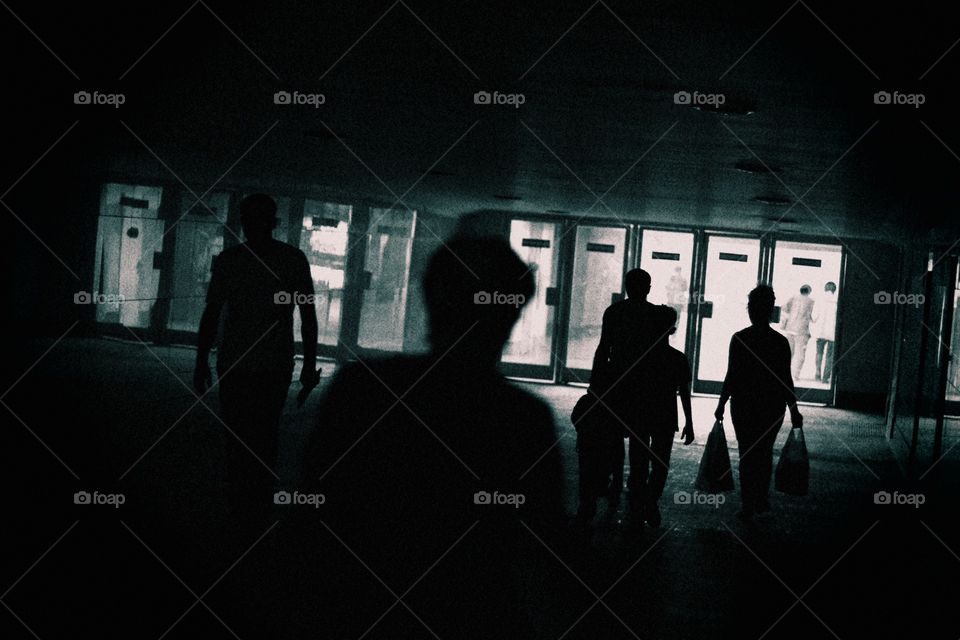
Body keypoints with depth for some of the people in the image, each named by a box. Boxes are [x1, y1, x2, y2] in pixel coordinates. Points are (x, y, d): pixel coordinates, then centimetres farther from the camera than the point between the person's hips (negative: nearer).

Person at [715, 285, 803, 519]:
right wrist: (794, 410, 5)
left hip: (744, 403, -1)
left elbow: (731, 376, -9)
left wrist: (722, 404, 0)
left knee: (747, 454, 7)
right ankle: (762, 499, 19)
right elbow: (786, 379, -3)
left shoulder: (739, 339, -10)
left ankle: (749, 506, 6)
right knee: (765, 451, 20)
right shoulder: (780, 342, -5)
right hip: (773, 404, 2)